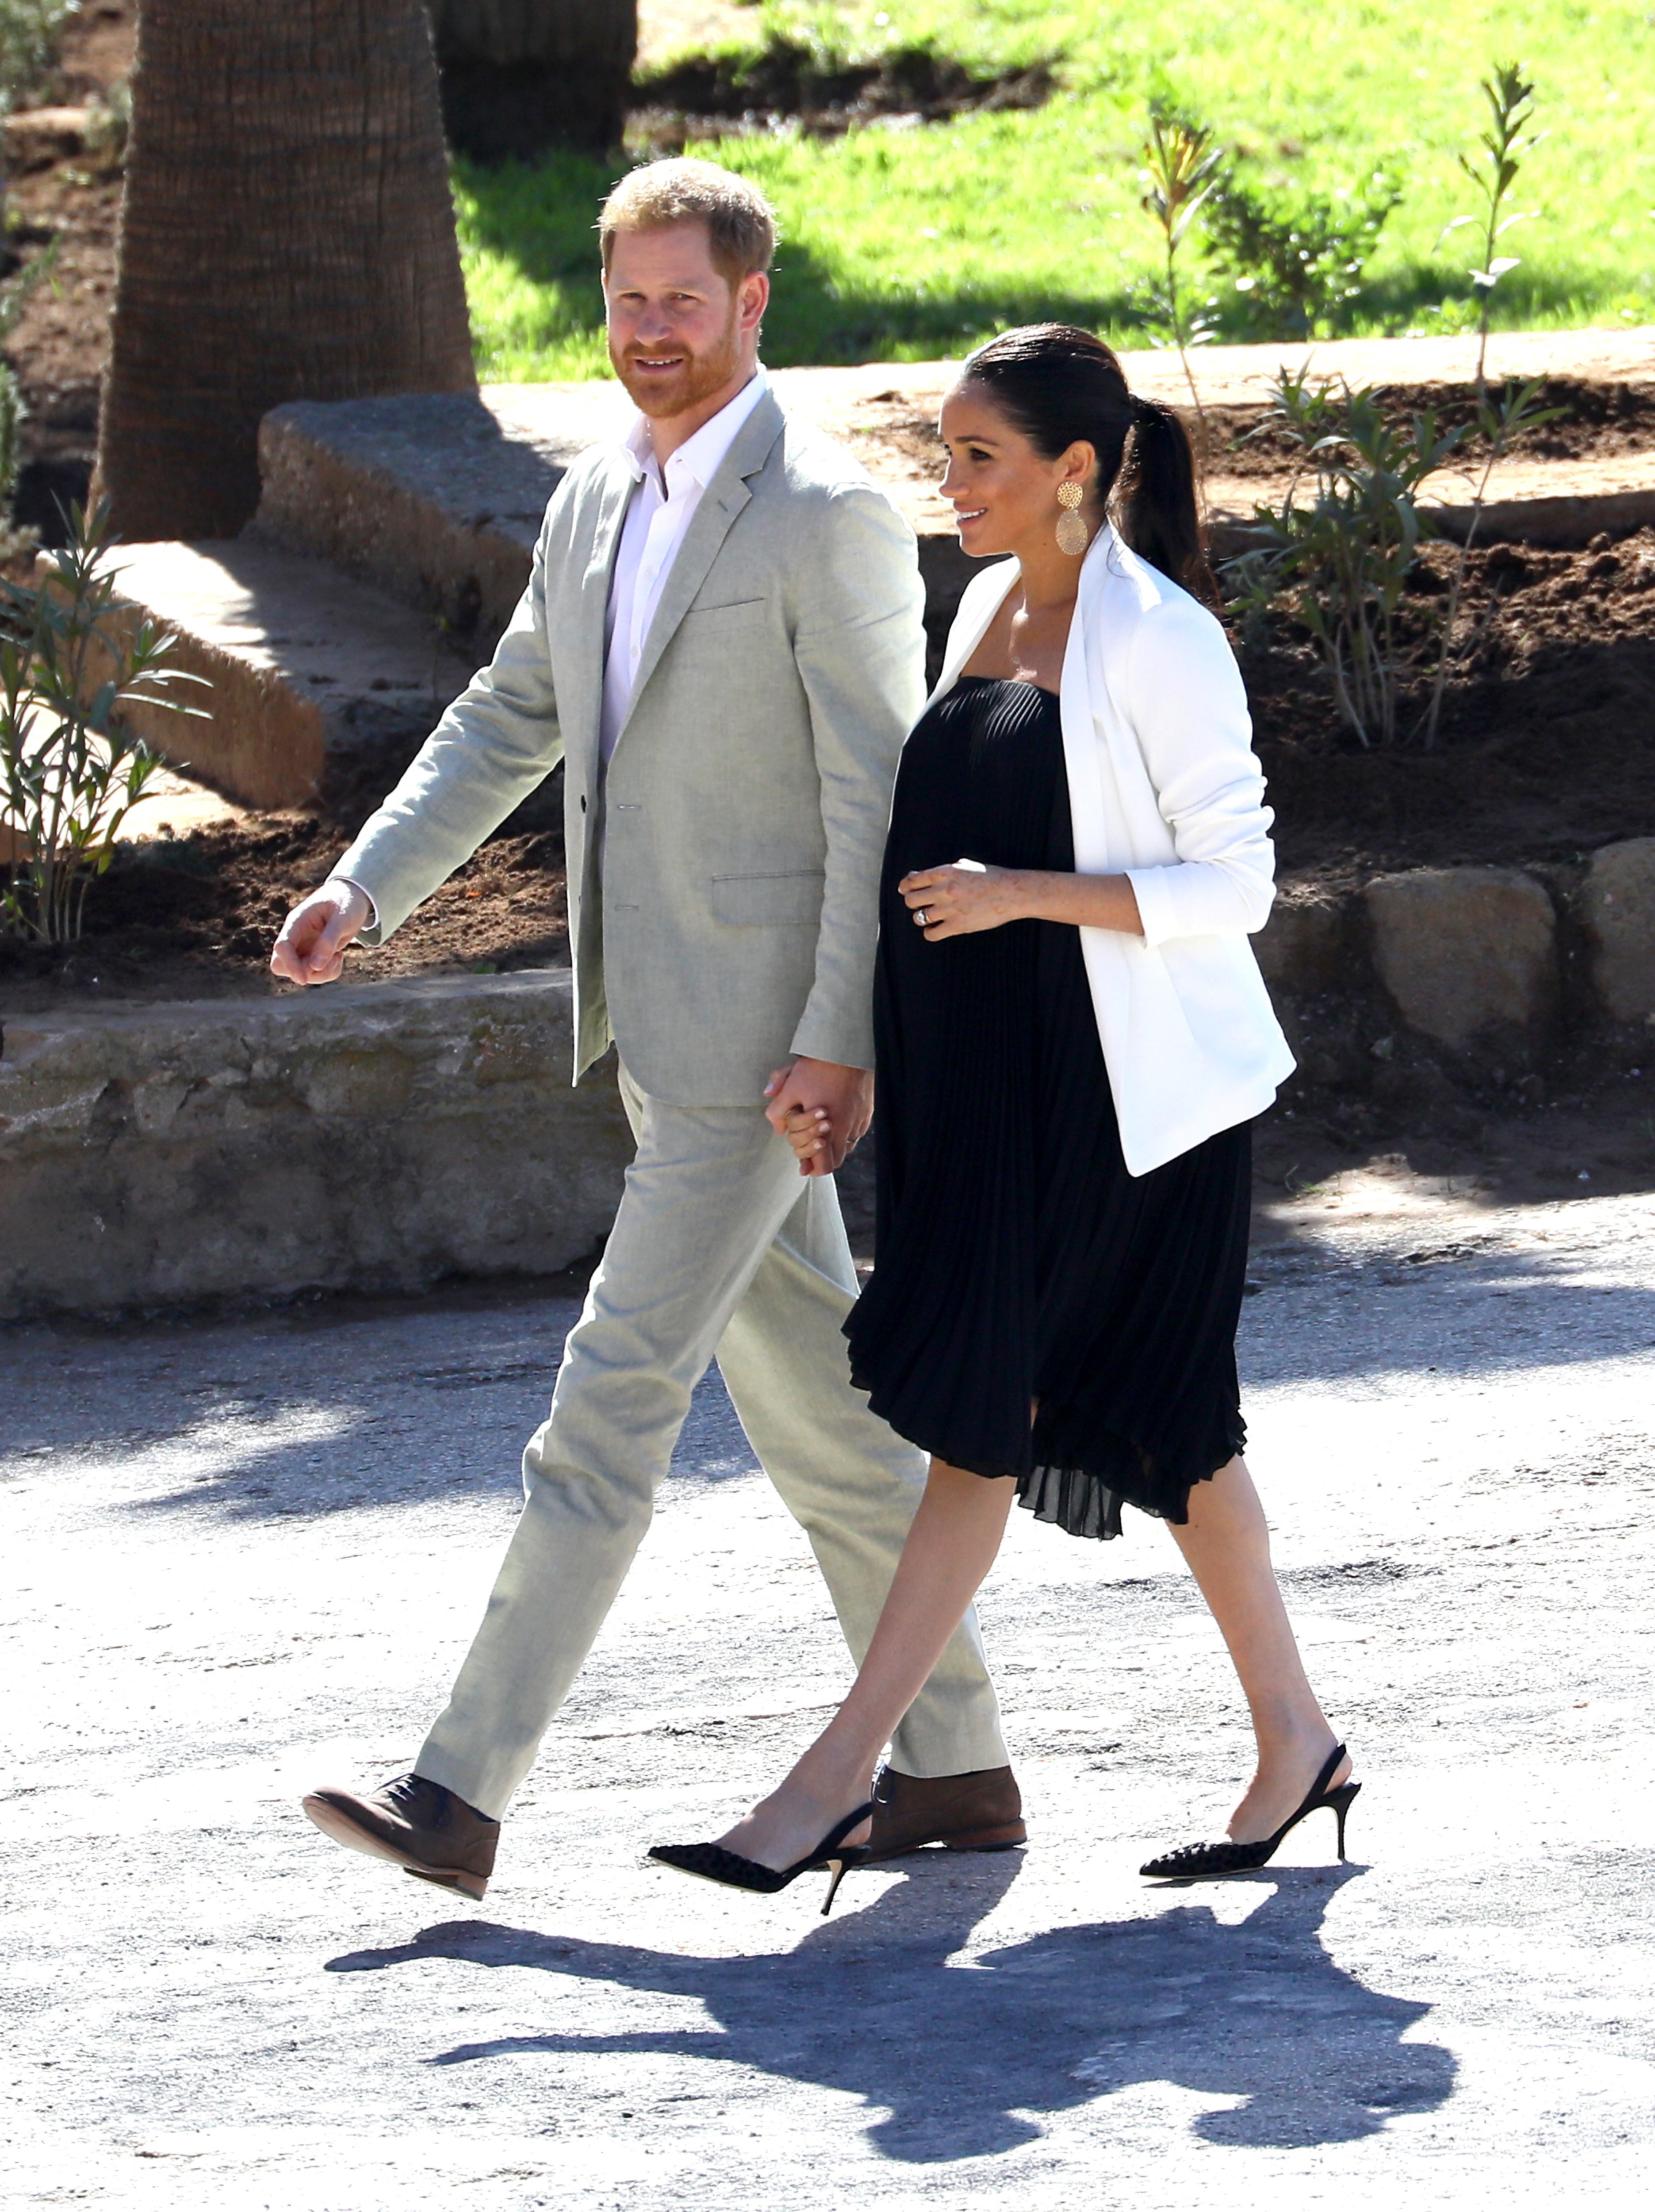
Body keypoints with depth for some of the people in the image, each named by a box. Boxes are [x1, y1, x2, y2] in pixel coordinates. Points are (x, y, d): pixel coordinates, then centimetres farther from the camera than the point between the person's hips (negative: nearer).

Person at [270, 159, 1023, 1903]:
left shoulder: (828, 519, -12)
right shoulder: (593, 506, 13)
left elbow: (879, 797, -15)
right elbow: (507, 723, 18)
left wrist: (839, 1042, -20)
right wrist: (362, 891, 4)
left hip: (767, 1035, -9)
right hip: (663, 1035, 9)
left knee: (615, 1393, -10)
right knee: (810, 1408, 13)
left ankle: (464, 1791, -11)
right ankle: (954, 1768, 21)